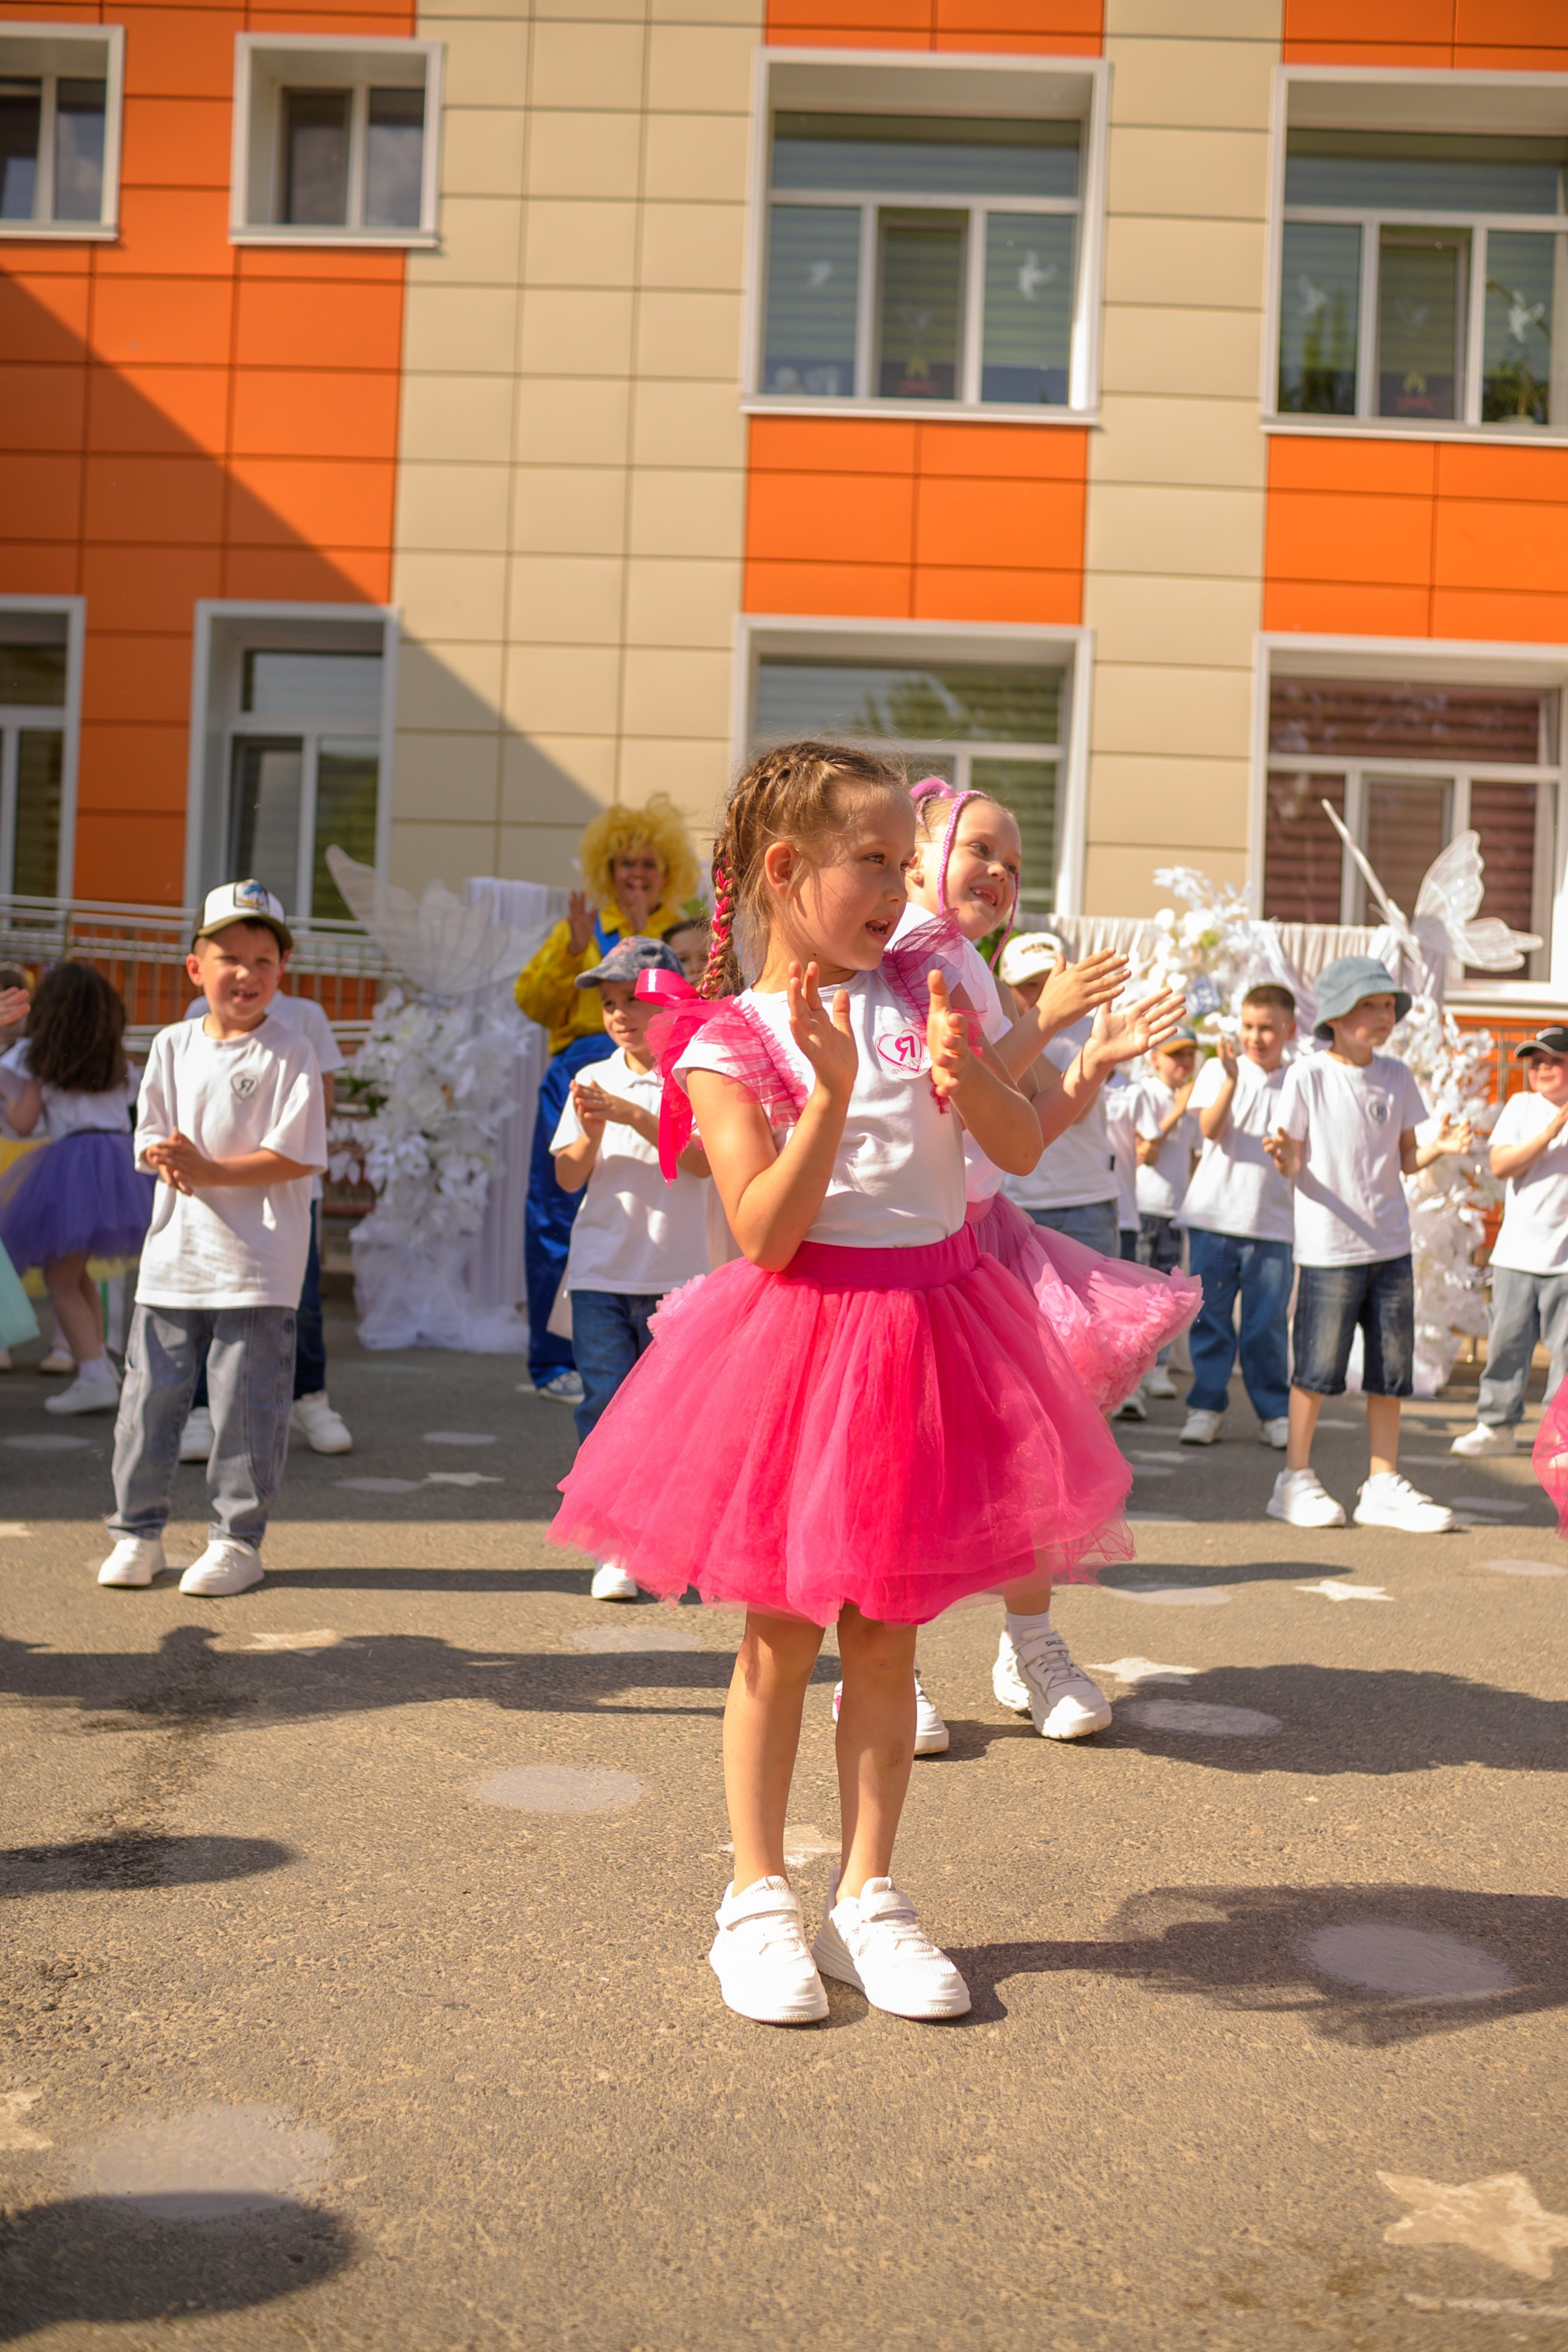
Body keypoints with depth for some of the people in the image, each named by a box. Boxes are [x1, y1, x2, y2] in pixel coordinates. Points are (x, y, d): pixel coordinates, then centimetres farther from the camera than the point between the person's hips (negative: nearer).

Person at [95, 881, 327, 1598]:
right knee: (150, 1391, 8)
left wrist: (211, 1171, -19)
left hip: (256, 1263, -4)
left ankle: (237, 1539, 14)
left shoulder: (288, 1054, -6)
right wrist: (171, 1161, -16)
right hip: (174, 1251, 5)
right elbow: (152, 1138, 7)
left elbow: (297, 1156, -13)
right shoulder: (174, 1045, 8)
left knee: (246, 1402, 2)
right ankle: (138, 1531, 21)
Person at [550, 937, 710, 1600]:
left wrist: (633, 1115, -22)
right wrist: (591, 1133, -13)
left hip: (674, 1273, -2)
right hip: (599, 1270, 3)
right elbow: (569, 1177, 6)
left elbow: (703, 1158, -15)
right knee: (606, 1408, 0)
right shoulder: (594, 1080, 9)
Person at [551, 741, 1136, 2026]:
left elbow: (1023, 1146, 2)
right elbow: (766, 1235, -16)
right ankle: (758, 1896, 21)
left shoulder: (922, 985, 5)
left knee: (885, 1637, 10)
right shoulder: (730, 1044, -7)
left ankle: (867, 1896, 22)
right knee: (782, 1635, 6)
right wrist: (832, 1093, -25)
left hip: (934, 1320, 4)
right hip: (801, 1337, -3)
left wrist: (969, 1075, -17)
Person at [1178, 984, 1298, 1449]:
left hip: (1273, 1222, 0)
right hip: (1214, 1214, 0)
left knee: (1267, 1324, 3)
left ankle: (1274, 1411, 15)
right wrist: (1231, 1079, -26)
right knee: (1210, 1316, 4)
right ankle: (1207, 1406, 14)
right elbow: (1210, 1128, -14)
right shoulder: (1219, 1069, 2)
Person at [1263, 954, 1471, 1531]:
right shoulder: (1308, 1076, -6)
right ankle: (1295, 1479, 13)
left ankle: (1383, 1485, 17)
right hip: (1328, 1247, -5)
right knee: (1318, 1369, 0)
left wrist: (1437, 1147, -7)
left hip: (1391, 1245, 5)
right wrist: (1283, 1157, -27)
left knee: (1391, 1370, 7)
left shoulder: (1396, 1077, 9)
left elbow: (1405, 1160, 13)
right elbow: (1296, 1165, -5)